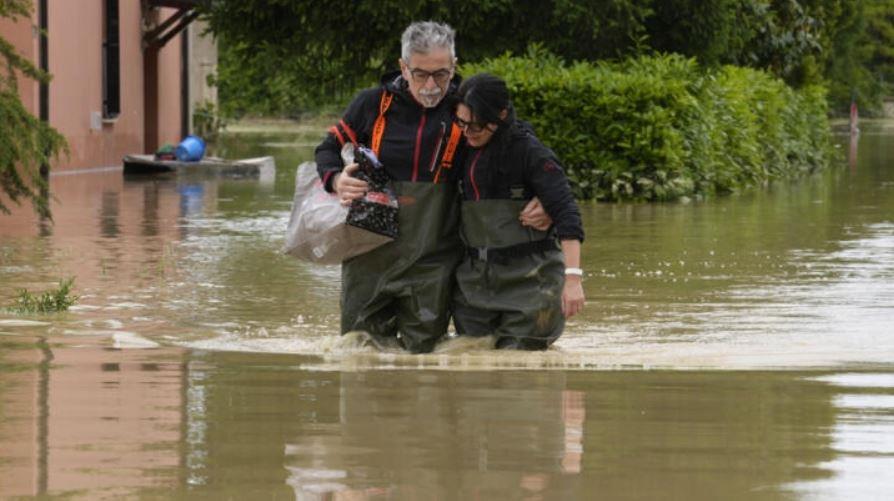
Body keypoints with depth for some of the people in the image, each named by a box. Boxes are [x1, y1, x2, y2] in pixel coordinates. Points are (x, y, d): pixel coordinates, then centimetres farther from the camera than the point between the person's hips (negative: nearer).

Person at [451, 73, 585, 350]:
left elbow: (566, 213, -18)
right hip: (476, 276, 6)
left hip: (528, 276, -6)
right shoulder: (467, 152, 8)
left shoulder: (530, 152, -12)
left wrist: (572, 276, -26)